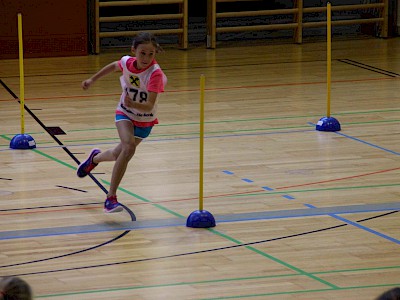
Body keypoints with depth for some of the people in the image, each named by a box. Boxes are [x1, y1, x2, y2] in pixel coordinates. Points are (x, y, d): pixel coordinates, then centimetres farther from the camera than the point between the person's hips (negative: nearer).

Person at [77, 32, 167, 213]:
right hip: (125, 113, 0)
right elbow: (114, 66, 7)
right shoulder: (127, 62, -19)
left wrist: (134, 104, -55)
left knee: (119, 154, 16)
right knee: (129, 147, -26)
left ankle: (95, 158, 53)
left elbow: (149, 106, -36)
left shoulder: (155, 74, -31)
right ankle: (111, 198, -20)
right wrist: (92, 80, 14)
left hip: (145, 120, 0)